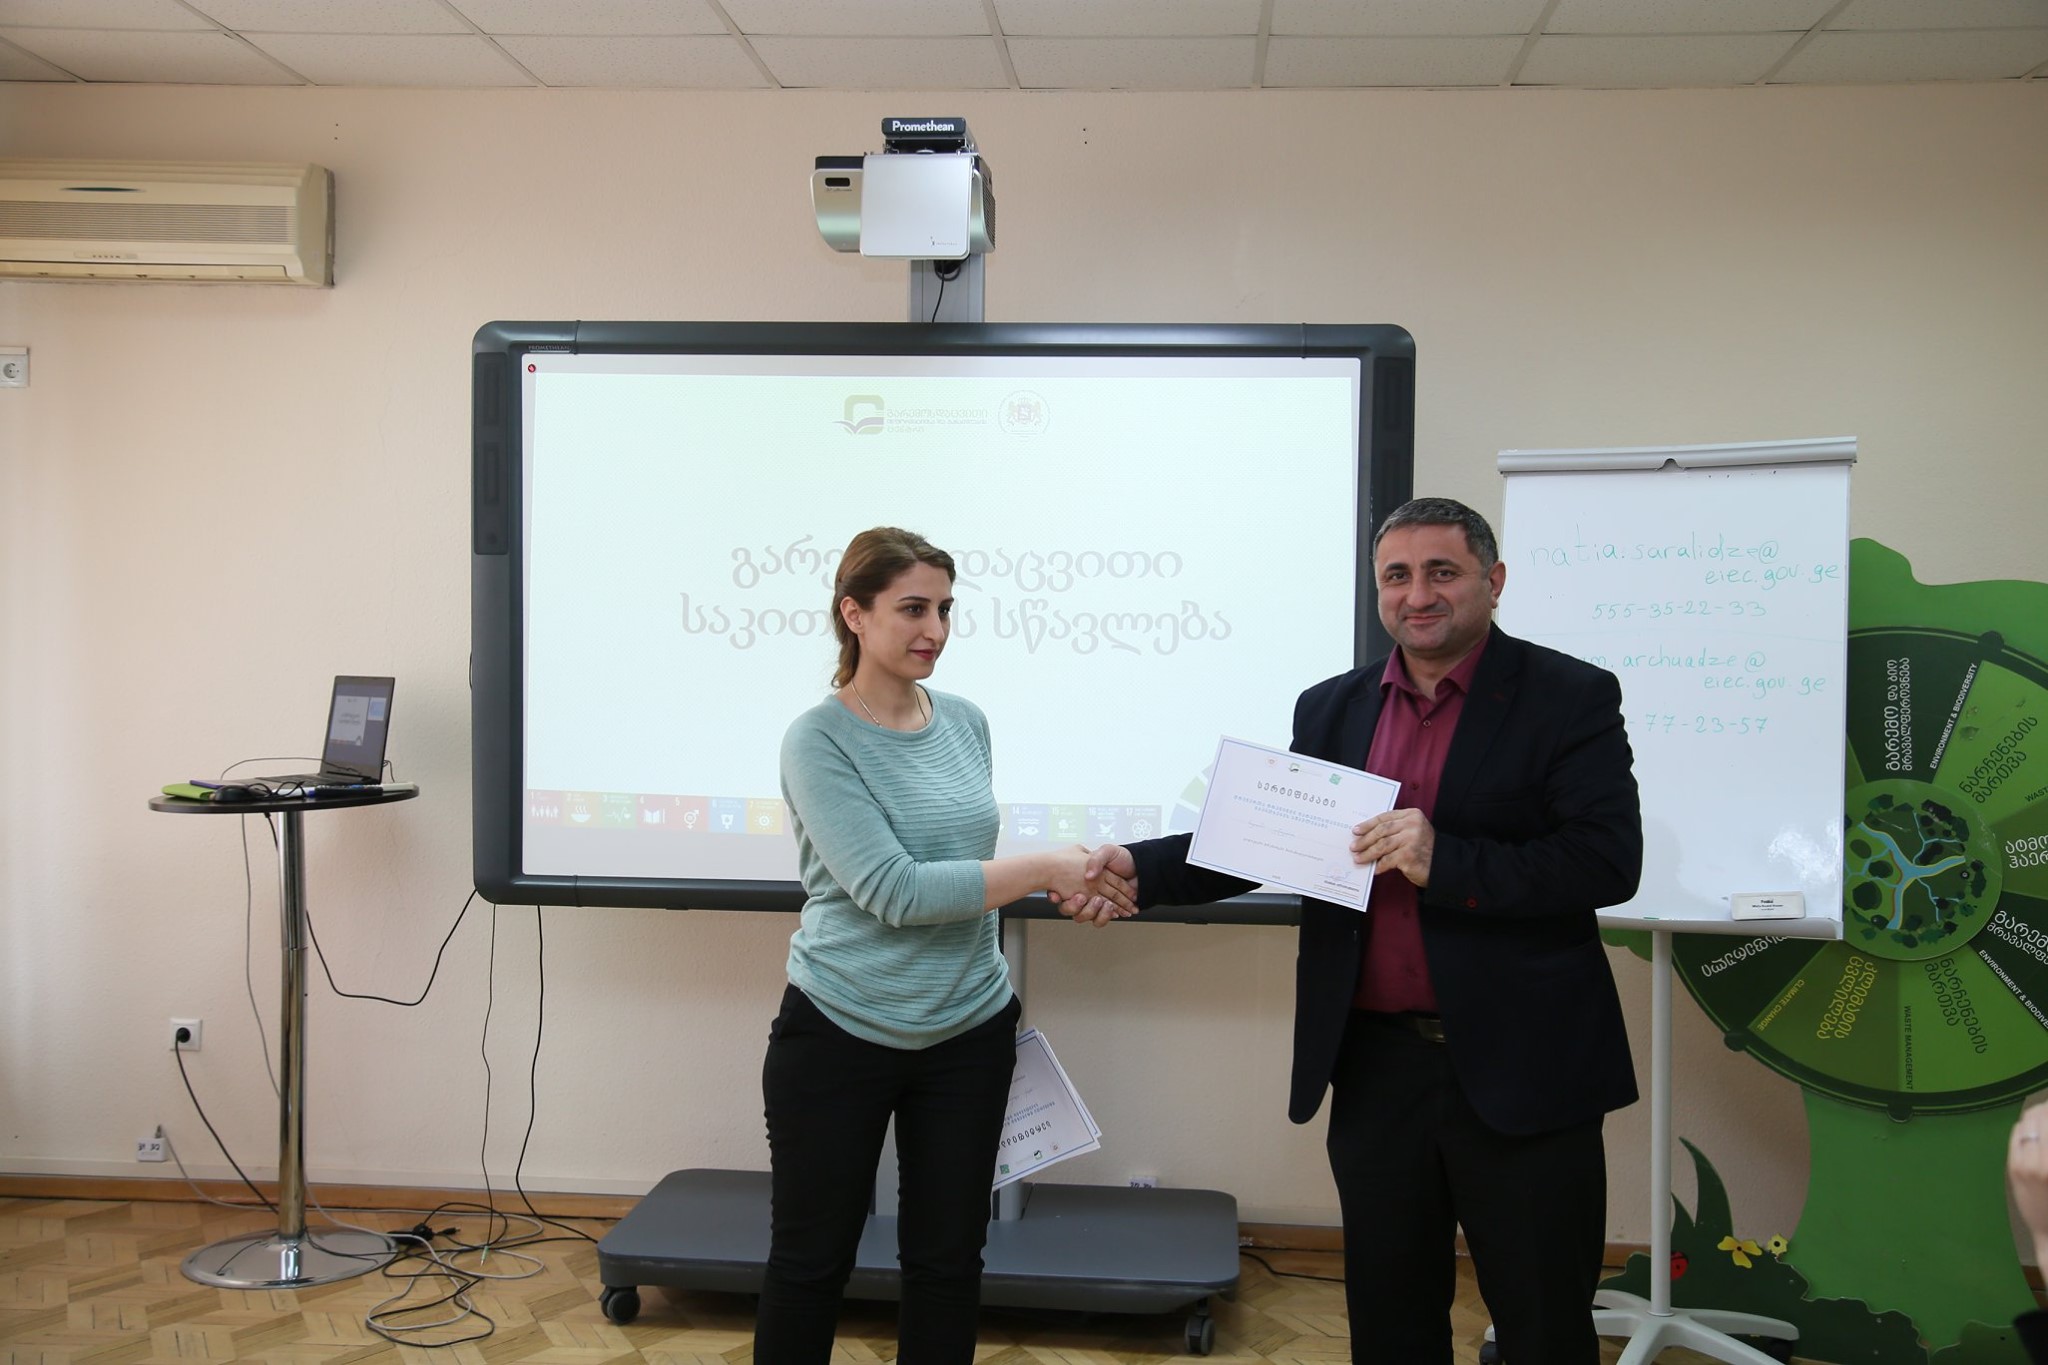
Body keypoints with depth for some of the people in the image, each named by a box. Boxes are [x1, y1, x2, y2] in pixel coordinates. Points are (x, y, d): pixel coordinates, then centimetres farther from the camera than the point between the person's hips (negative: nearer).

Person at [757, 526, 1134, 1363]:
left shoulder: (966, 723, 4)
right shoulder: (819, 741, -13)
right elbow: (893, 890, -22)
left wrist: (1000, 986, 15)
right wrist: (1045, 870, -22)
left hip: (969, 1035, 5)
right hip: (839, 1035, -4)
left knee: (949, 1259, 12)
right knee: (810, 1261, 9)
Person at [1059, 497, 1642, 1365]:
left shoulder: (1569, 698, -5)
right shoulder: (1331, 709, 9)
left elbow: (1609, 861, -14)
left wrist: (1443, 862, -23)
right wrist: (1137, 870, -9)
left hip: (1519, 1068, -4)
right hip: (1377, 1066, 4)